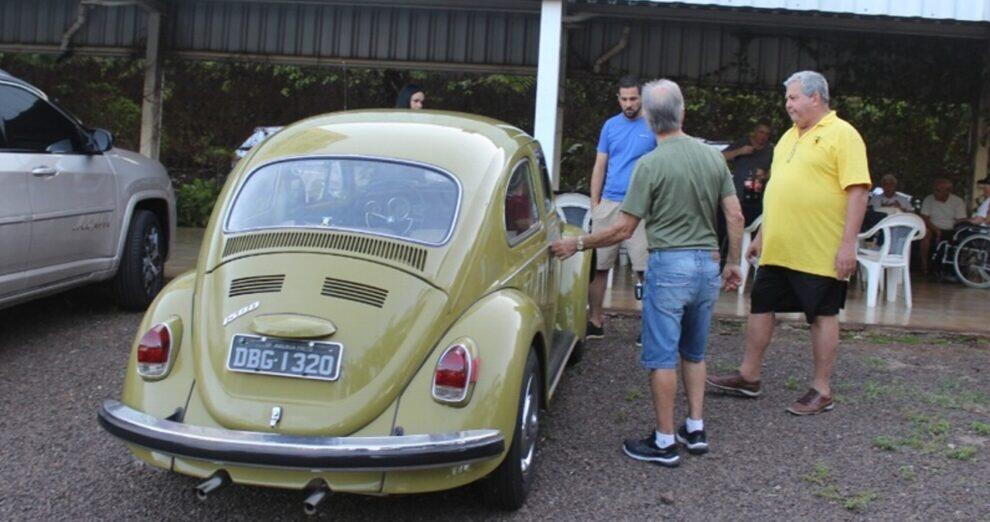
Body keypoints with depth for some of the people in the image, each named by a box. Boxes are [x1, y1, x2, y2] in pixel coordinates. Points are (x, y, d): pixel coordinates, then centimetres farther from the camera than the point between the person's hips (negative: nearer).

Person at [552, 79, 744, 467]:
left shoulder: (651, 164, -12)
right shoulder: (713, 156, 5)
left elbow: (624, 229, -11)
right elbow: (735, 217, 5)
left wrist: (577, 244, 0)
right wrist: (733, 263, 17)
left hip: (670, 264, -6)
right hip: (708, 263, 6)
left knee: (662, 356, 2)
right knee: (694, 352, 19)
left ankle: (665, 442, 8)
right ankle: (696, 430, 24)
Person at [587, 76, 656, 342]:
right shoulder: (610, 125, 11)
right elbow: (600, 167, 14)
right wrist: (594, 203, 8)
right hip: (608, 204, 3)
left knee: (645, 270, -3)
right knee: (598, 266, 4)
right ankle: (595, 322, 15)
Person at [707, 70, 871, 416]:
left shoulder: (842, 134, -9)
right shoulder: (790, 136, 16)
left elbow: (857, 191, -15)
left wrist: (848, 244, -20)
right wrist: (761, 235, 20)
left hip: (819, 251, -8)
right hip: (778, 248, 8)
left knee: (823, 315, 3)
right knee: (761, 306, 12)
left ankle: (821, 391, 14)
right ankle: (749, 377, 24)